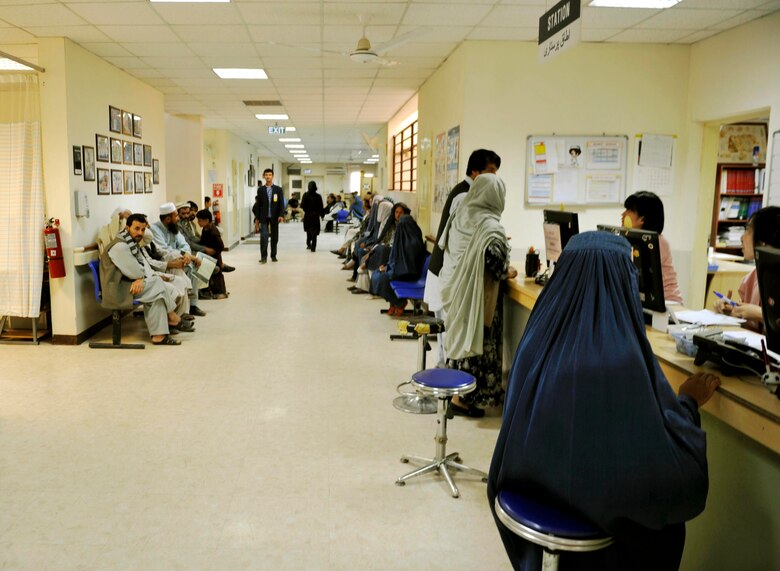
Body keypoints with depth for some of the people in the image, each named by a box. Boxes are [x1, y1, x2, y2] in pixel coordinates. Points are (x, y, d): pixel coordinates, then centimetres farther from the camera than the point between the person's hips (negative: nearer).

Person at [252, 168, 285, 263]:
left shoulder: (278, 189, 3)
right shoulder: (260, 189, 6)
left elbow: (281, 203, -1)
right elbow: (258, 204, 7)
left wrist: (281, 215, -15)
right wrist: (257, 218, 3)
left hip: (274, 217, 0)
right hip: (263, 217, 0)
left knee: (274, 237, 7)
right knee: (264, 237, -9)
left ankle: (273, 256, 18)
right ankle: (263, 256, -7)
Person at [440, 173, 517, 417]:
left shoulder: (459, 215, 4)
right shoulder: (491, 226, -17)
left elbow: (444, 245, 11)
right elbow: (493, 260, -25)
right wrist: (507, 273, -6)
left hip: (454, 288, 8)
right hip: (476, 294, -8)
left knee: (459, 336, 18)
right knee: (475, 340, 2)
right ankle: (462, 398, 8)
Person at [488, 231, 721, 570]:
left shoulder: (541, 333, -11)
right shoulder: (624, 353, -27)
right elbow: (672, 448, -18)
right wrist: (689, 400, 0)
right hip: (594, 499, -5)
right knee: (666, 515, 24)